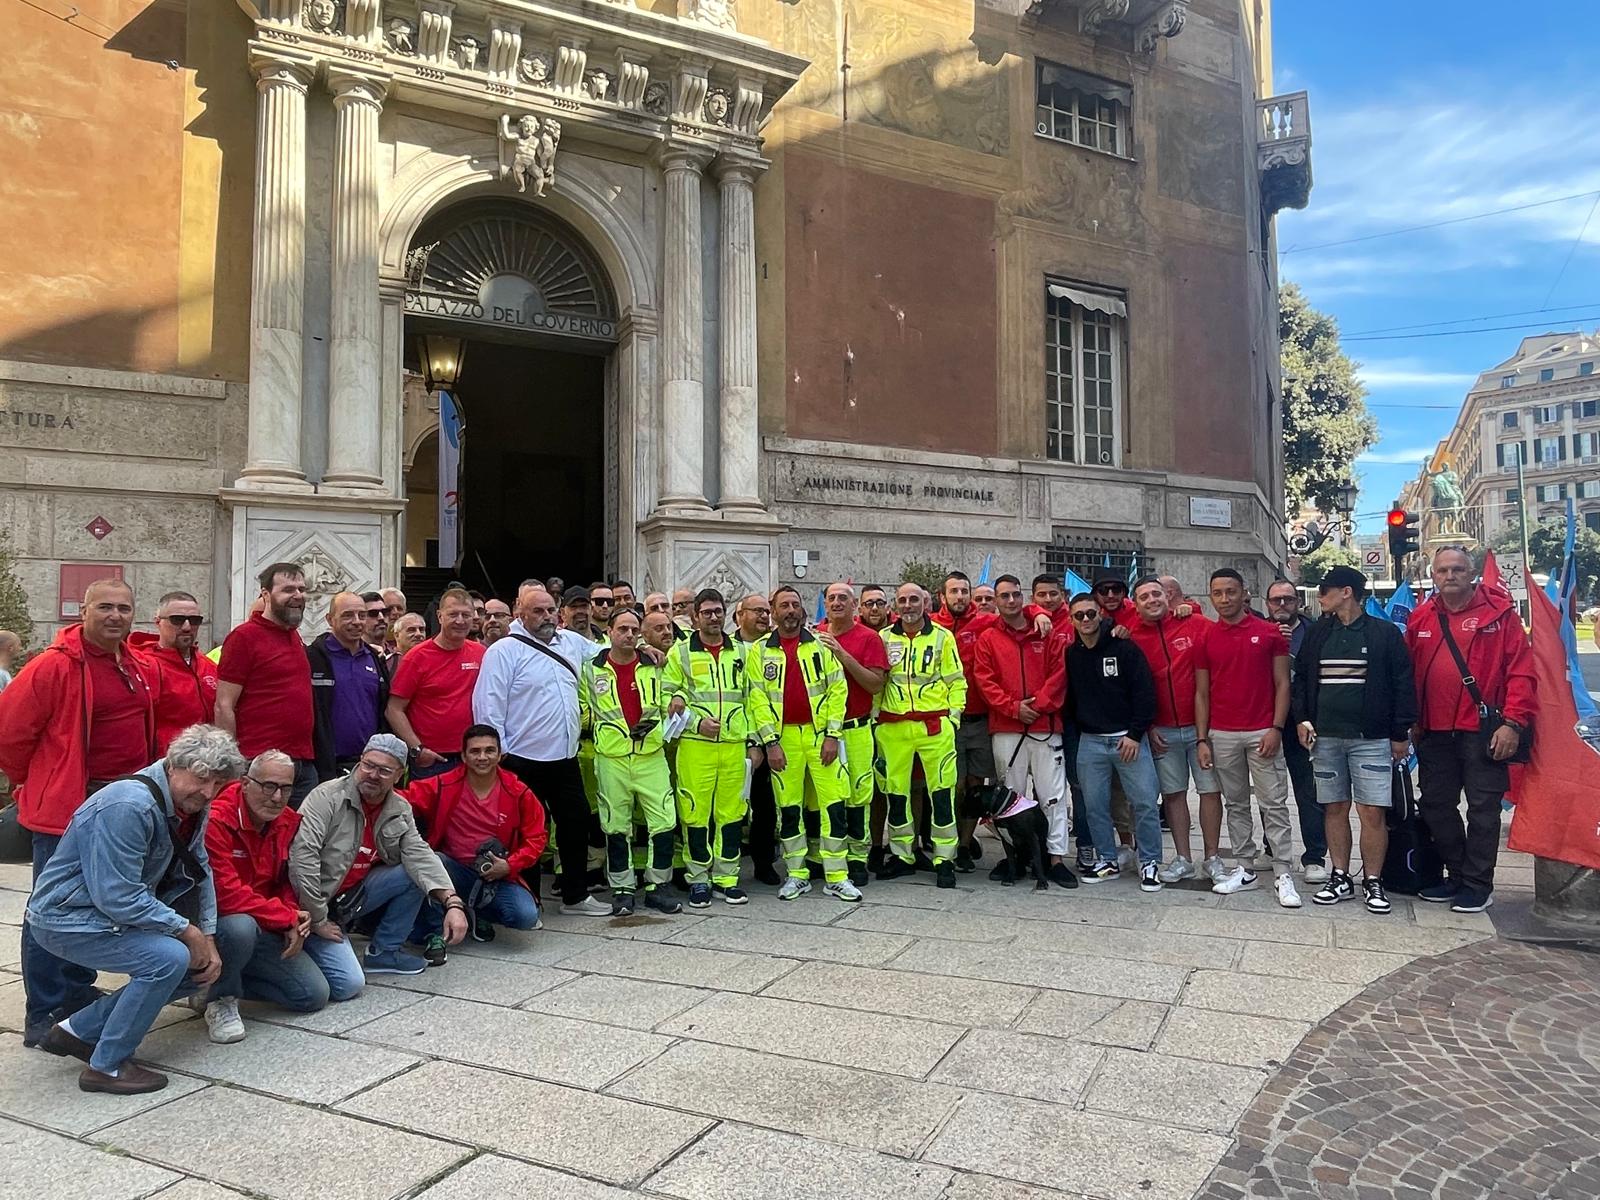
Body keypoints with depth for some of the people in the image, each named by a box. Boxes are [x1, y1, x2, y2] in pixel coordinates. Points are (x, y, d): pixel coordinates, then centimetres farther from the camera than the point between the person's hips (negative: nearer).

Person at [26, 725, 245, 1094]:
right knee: (169, 957, -27)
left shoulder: (190, 803, 0)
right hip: (67, 919, -9)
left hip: (119, 912, 9)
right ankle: (107, 1066, -7)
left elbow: (199, 873, 7)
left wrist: (208, 940, -1)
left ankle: (77, 1031, 18)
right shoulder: (129, 807, -29)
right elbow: (118, 898, -30)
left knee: (196, 969, 6)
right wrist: (186, 930, -21)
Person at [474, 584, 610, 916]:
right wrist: (499, 753, -15)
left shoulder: (572, 642, 9)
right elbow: (488, 705, -13)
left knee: (576, 823, 14)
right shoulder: (504, 651, -10)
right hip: (524, 761, -6)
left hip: (566, 758, 6)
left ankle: (575, 896, 30)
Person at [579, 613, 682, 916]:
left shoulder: (654, 666, 8)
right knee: (616, 825, 6)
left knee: (663, 820, -1)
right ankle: (622, 889, 18)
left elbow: (666, 705, 14)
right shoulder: (591, 670, 5)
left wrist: (654, 724, -1)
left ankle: (657, 886, 13)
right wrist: (603, 729, -2)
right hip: (611, 757, -1)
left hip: (652, 755, 1)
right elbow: (584, 710, 10)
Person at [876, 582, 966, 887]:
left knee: (942, 791, -1)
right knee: (895, 792, 9)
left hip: (934, 726, -2)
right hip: (892, 727, 2)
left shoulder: (942, 637, 4)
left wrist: (953, 716, -3)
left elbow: (956, 681, 5)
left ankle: (944, 858, 9)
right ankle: (901, 855, 22)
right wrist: (874, 716, 4)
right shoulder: (884, 638, 8)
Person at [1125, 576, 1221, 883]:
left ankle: (1212, 858, 17)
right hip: (1162, 731, 2)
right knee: (1173, 793, 8)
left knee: (1210, 789, 4)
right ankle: (1183, 859, 19)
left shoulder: (1197, 625, -5)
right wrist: (1148, 727, 2)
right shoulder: (1132, 638, 0)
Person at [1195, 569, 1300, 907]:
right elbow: (1202, 693, 7)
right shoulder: (1206, 638, 5)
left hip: (1262, 733, -2)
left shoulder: (1270, 632, 0)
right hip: (1222, 736, 3)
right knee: (1235, 804, 10)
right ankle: (1244, 869, 18)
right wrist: (1202, 739, 2)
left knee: (1274, 804, -1)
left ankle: (1283, 875, 4)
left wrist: (1276, 729, -10)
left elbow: (1282, 684, 0)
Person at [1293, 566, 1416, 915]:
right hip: (1325, 738, 4)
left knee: (1373, 812, -4)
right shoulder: (1317, 634, 10)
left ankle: (1372, 883, 9)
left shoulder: (1385, 633, -1)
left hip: (1371, 739, -4)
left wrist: (1401, 733, -3)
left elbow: (1403, 684, -1)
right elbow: (1301, 678, 17)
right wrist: (1303, 718, 4)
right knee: (1335, 808, 8)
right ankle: (1340, 878, 18)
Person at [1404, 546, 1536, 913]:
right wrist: (1413, 722, 9)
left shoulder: (1498, 612, -4)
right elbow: (1409, 674, 12)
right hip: (1434, 732, 5)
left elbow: (1521, 670, -8)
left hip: (1482, 731, -5)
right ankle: (1457, 875, 28)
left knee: (1483, 807, 2)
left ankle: (1478, 885, 14)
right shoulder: (1421, 618, 9)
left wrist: (1513, 722, -15)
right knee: (1435, 805, 12)